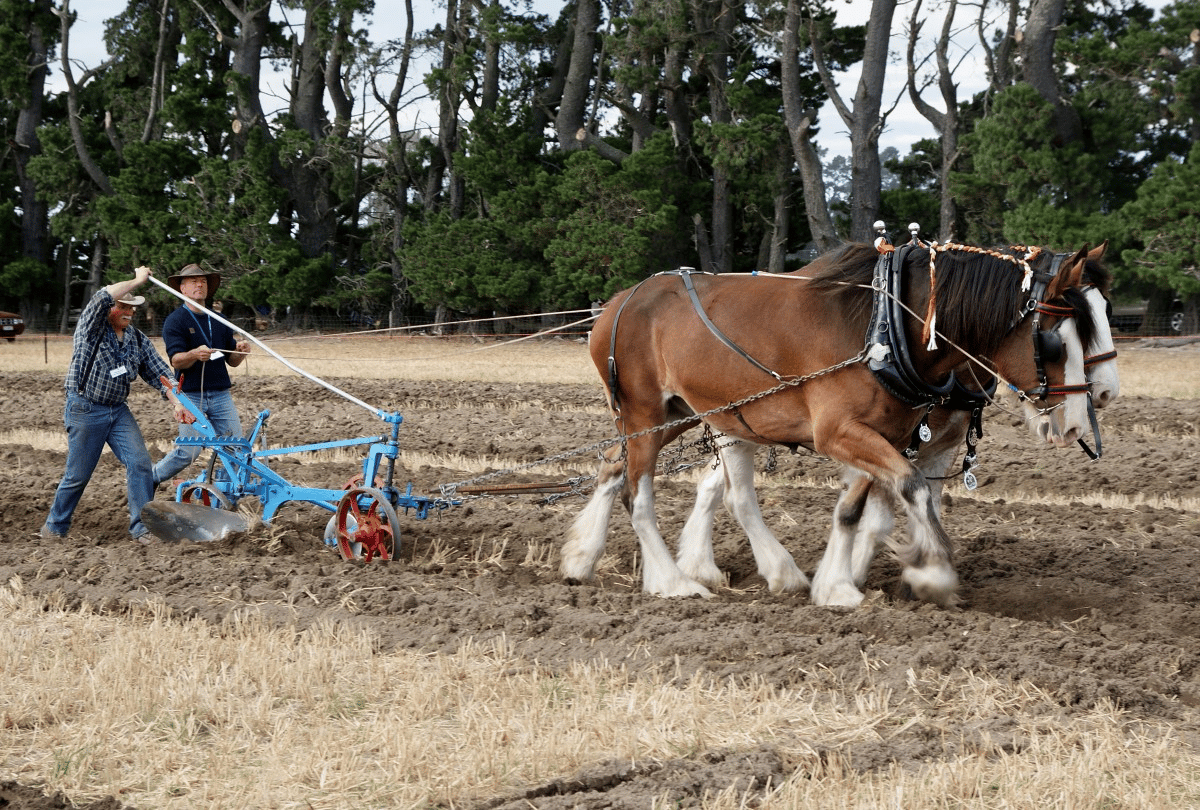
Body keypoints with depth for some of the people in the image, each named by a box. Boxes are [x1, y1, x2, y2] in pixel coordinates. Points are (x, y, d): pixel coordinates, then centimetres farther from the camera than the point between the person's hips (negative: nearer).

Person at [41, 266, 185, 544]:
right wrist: (137, 280, -20)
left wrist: (177, 402, -8)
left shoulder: (138, 339, 9)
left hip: (119, 411, 5)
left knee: (140, 463, -9)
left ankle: (142, 527, -4)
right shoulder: (92, 327, -7)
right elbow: (102, 298, -28)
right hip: (85, 409, -5)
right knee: (78, 474, 1)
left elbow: (159, 373, 6)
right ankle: (55, 526, 20)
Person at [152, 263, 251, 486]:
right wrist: (194, 355, -33)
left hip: (221, 395, 5)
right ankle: (151, 478, 17)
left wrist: (240, 351, -6)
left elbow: (232, 361, 17)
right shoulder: (175, 321, -1)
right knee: (189, 451, -7)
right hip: (191, 395, -5)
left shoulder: (219, 322, 17)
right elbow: (176, 360, -12)